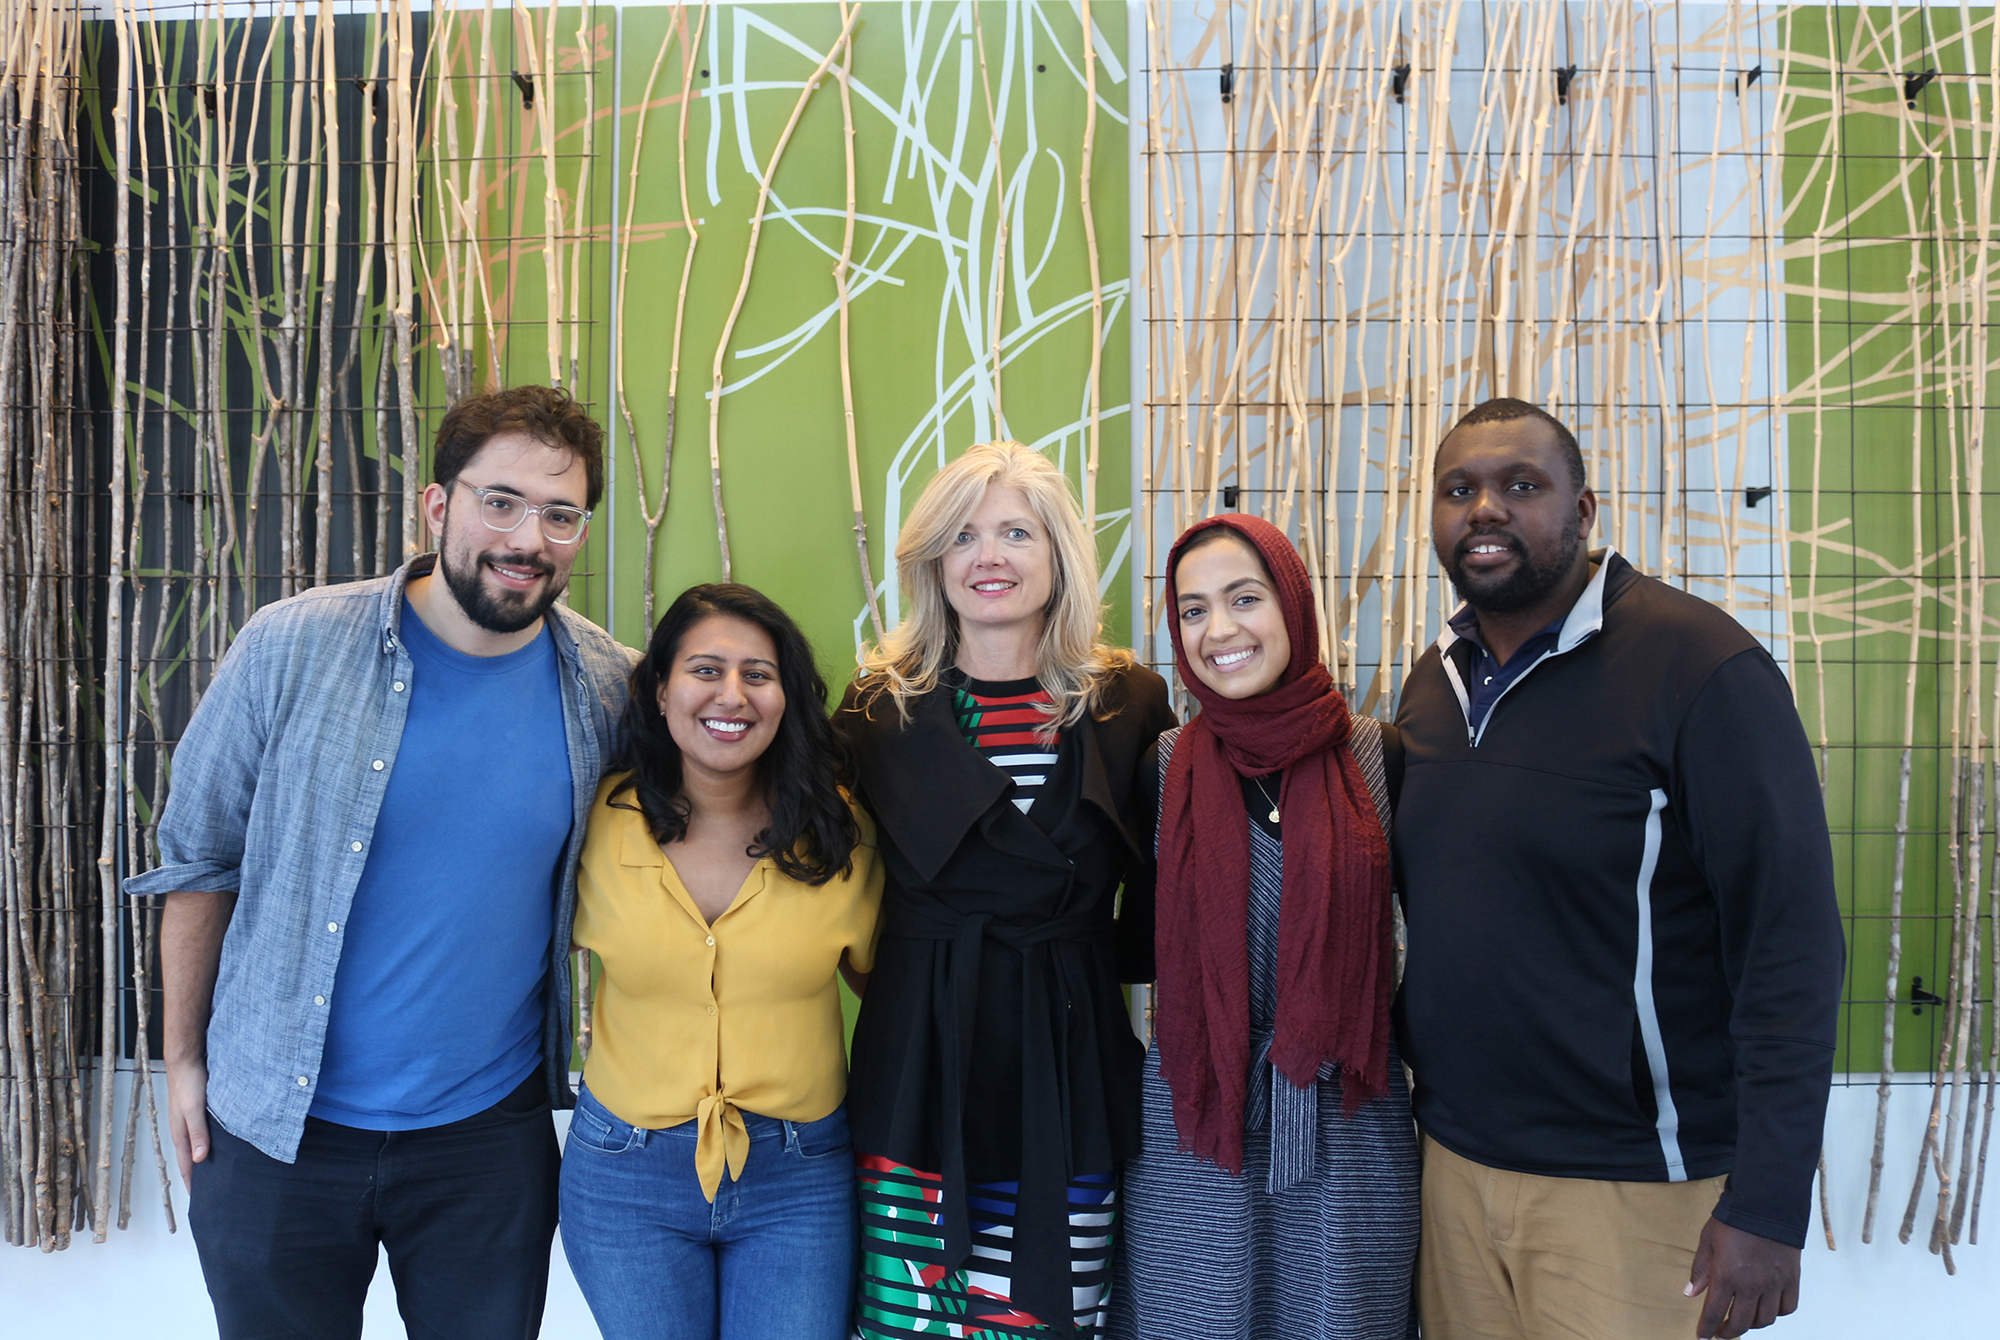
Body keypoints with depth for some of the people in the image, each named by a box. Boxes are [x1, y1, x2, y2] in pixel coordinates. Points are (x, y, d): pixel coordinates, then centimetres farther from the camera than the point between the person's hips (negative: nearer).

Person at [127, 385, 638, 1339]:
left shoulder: (612, 689, -8)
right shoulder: (290, 650, -13)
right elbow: (198, 860, -2)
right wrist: (184, 1060, 2)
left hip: (490, 1134, 1)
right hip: (276, 1129, -1)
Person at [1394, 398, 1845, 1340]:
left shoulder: (1701, 668, -14)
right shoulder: (1434, 680, 7)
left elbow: (1791, 943, -16)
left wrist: (1768, 1206, -19)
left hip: (1632, 1188, -6)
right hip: (1452, 1161, 6)